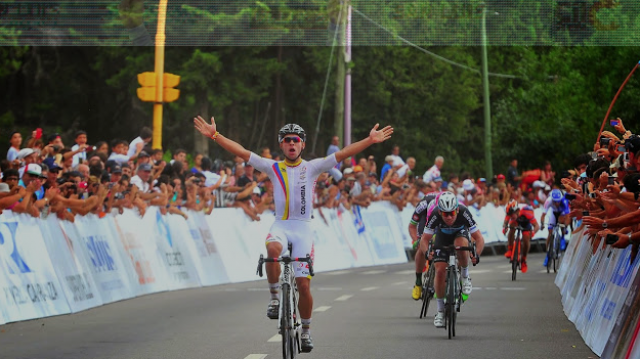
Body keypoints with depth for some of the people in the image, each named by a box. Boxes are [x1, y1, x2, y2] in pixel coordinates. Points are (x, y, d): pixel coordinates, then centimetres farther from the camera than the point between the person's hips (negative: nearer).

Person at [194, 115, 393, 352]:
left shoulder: (312, 167, 3)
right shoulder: (273, 168, 5)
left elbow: (343, 154, -5)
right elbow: (241, 152, -2)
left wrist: (371, 140, -15)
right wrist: (215, 135, -11)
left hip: (303, 228, 0)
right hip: (281, 226, 0)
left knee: (303, 284, -4)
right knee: (273, 248, -37)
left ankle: (306, 331, 16)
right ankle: (275, 296, -18)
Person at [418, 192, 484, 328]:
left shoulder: (464, 213, -36)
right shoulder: (435, 216, -34)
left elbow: (479, 238, -32)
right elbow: (424, 239, -26)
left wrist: (476, 254, -49)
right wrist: (427, 252, -47)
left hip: (461, 233, -1)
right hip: (442, 236, 1)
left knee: (461, 245, -38)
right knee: (440, 271, -15)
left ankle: (465, 276, -9)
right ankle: (440, 310, 0)